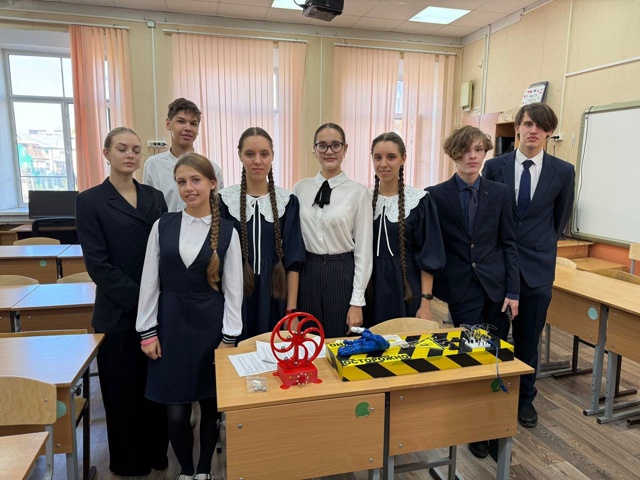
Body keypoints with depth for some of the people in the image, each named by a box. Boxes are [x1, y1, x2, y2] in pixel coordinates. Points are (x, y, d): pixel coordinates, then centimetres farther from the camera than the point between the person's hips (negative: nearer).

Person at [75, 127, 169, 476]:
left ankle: (156, 453, 33)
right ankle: (129, 462, 32)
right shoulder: (90, 201, -4)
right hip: (118, 313, -3)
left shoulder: (155, 197, 7)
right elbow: (98, 264, -10)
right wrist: (139, 300, -15)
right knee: (124, 391, 10)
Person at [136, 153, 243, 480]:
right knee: (176, 411, 6)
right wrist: (148, 331, 1)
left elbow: (233, 289, -2)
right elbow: (149, 281, 3)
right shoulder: (163, 226, 0)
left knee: (210, 404, 11)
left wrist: (229, 338, -5)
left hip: (210, 326, -1)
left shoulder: (226, 232, -4)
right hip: (171, 325, 1)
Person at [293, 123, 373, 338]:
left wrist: (357, 301, -7)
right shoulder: (300, 188, 3)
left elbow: (364, 249, -6)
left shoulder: (358, 192, -7)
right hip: (307, 273, 3)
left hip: (343, 274, -2)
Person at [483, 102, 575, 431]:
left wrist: (541, 247, 12)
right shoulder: (495, 166, -2)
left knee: (528, 339, 11)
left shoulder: (563, 171, -1)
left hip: (537, 266, 0)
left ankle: (524, 399, 30)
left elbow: (561, 218, 10)